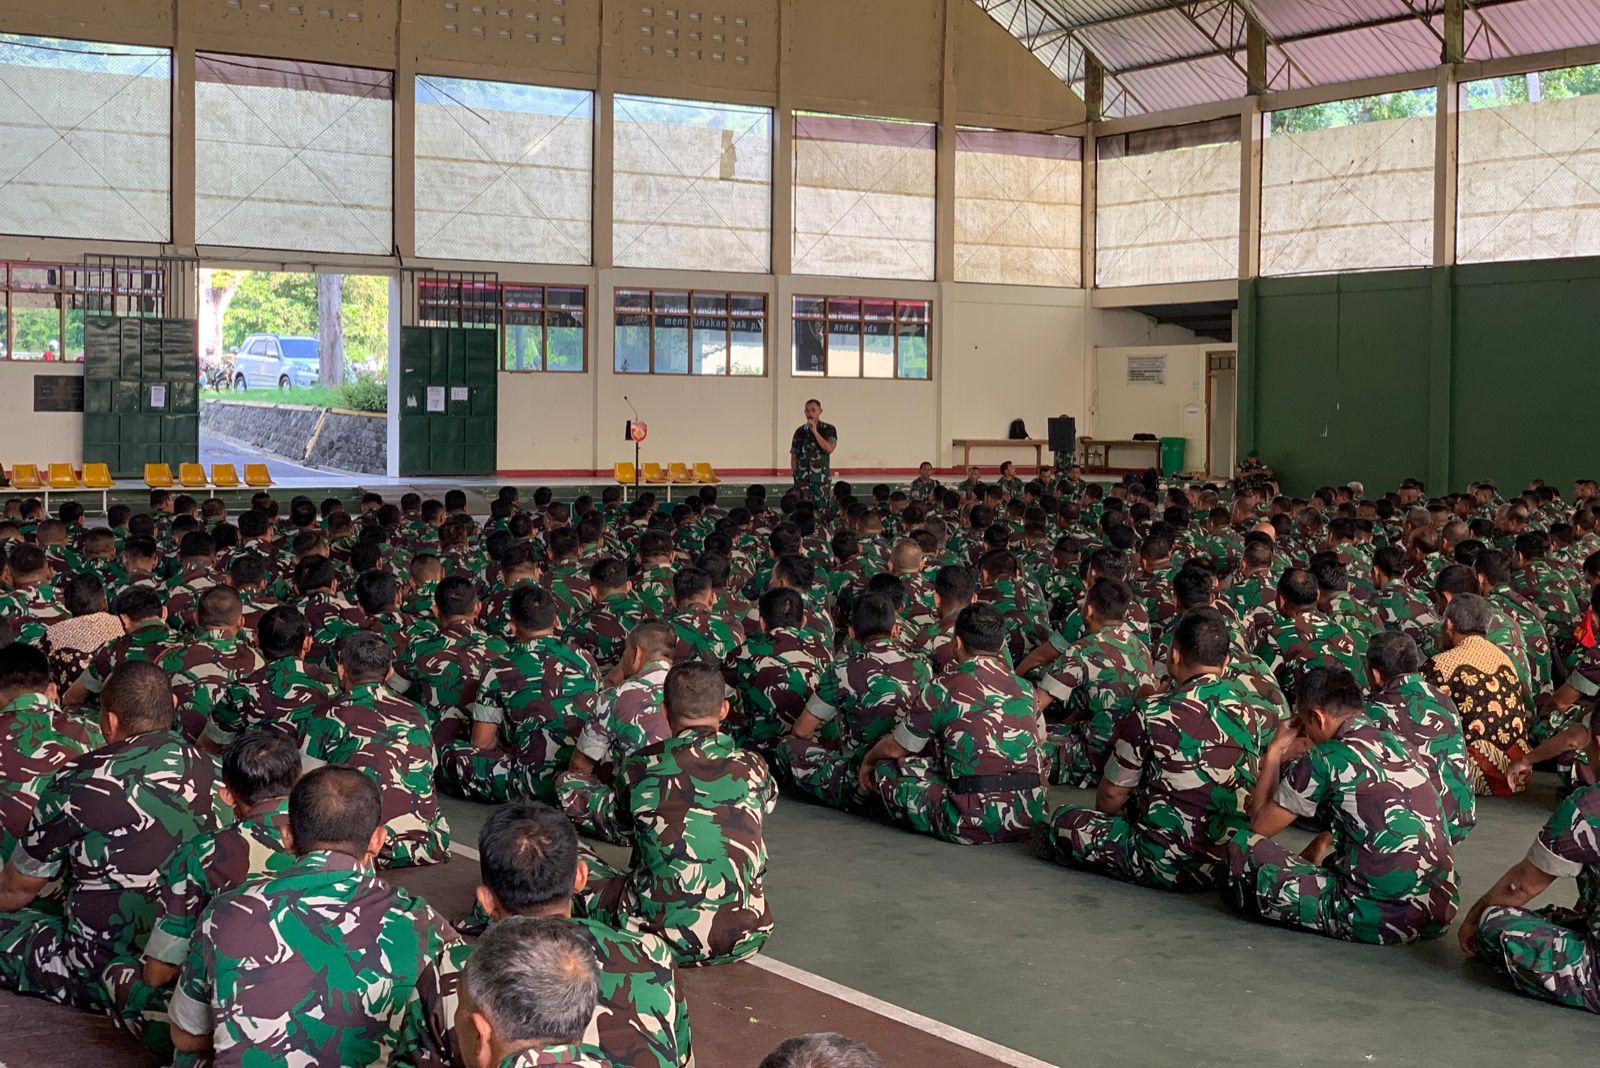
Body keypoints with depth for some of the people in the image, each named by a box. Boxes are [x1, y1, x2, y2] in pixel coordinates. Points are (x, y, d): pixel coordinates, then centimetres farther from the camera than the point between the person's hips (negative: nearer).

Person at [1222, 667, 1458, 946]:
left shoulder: (1325, 759, -8)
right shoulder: (1400, 747, 12)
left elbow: (1259, 825, 5)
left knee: (1244, 847, 2)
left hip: (1378, 921, -8)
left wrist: (1274, 753, 15)